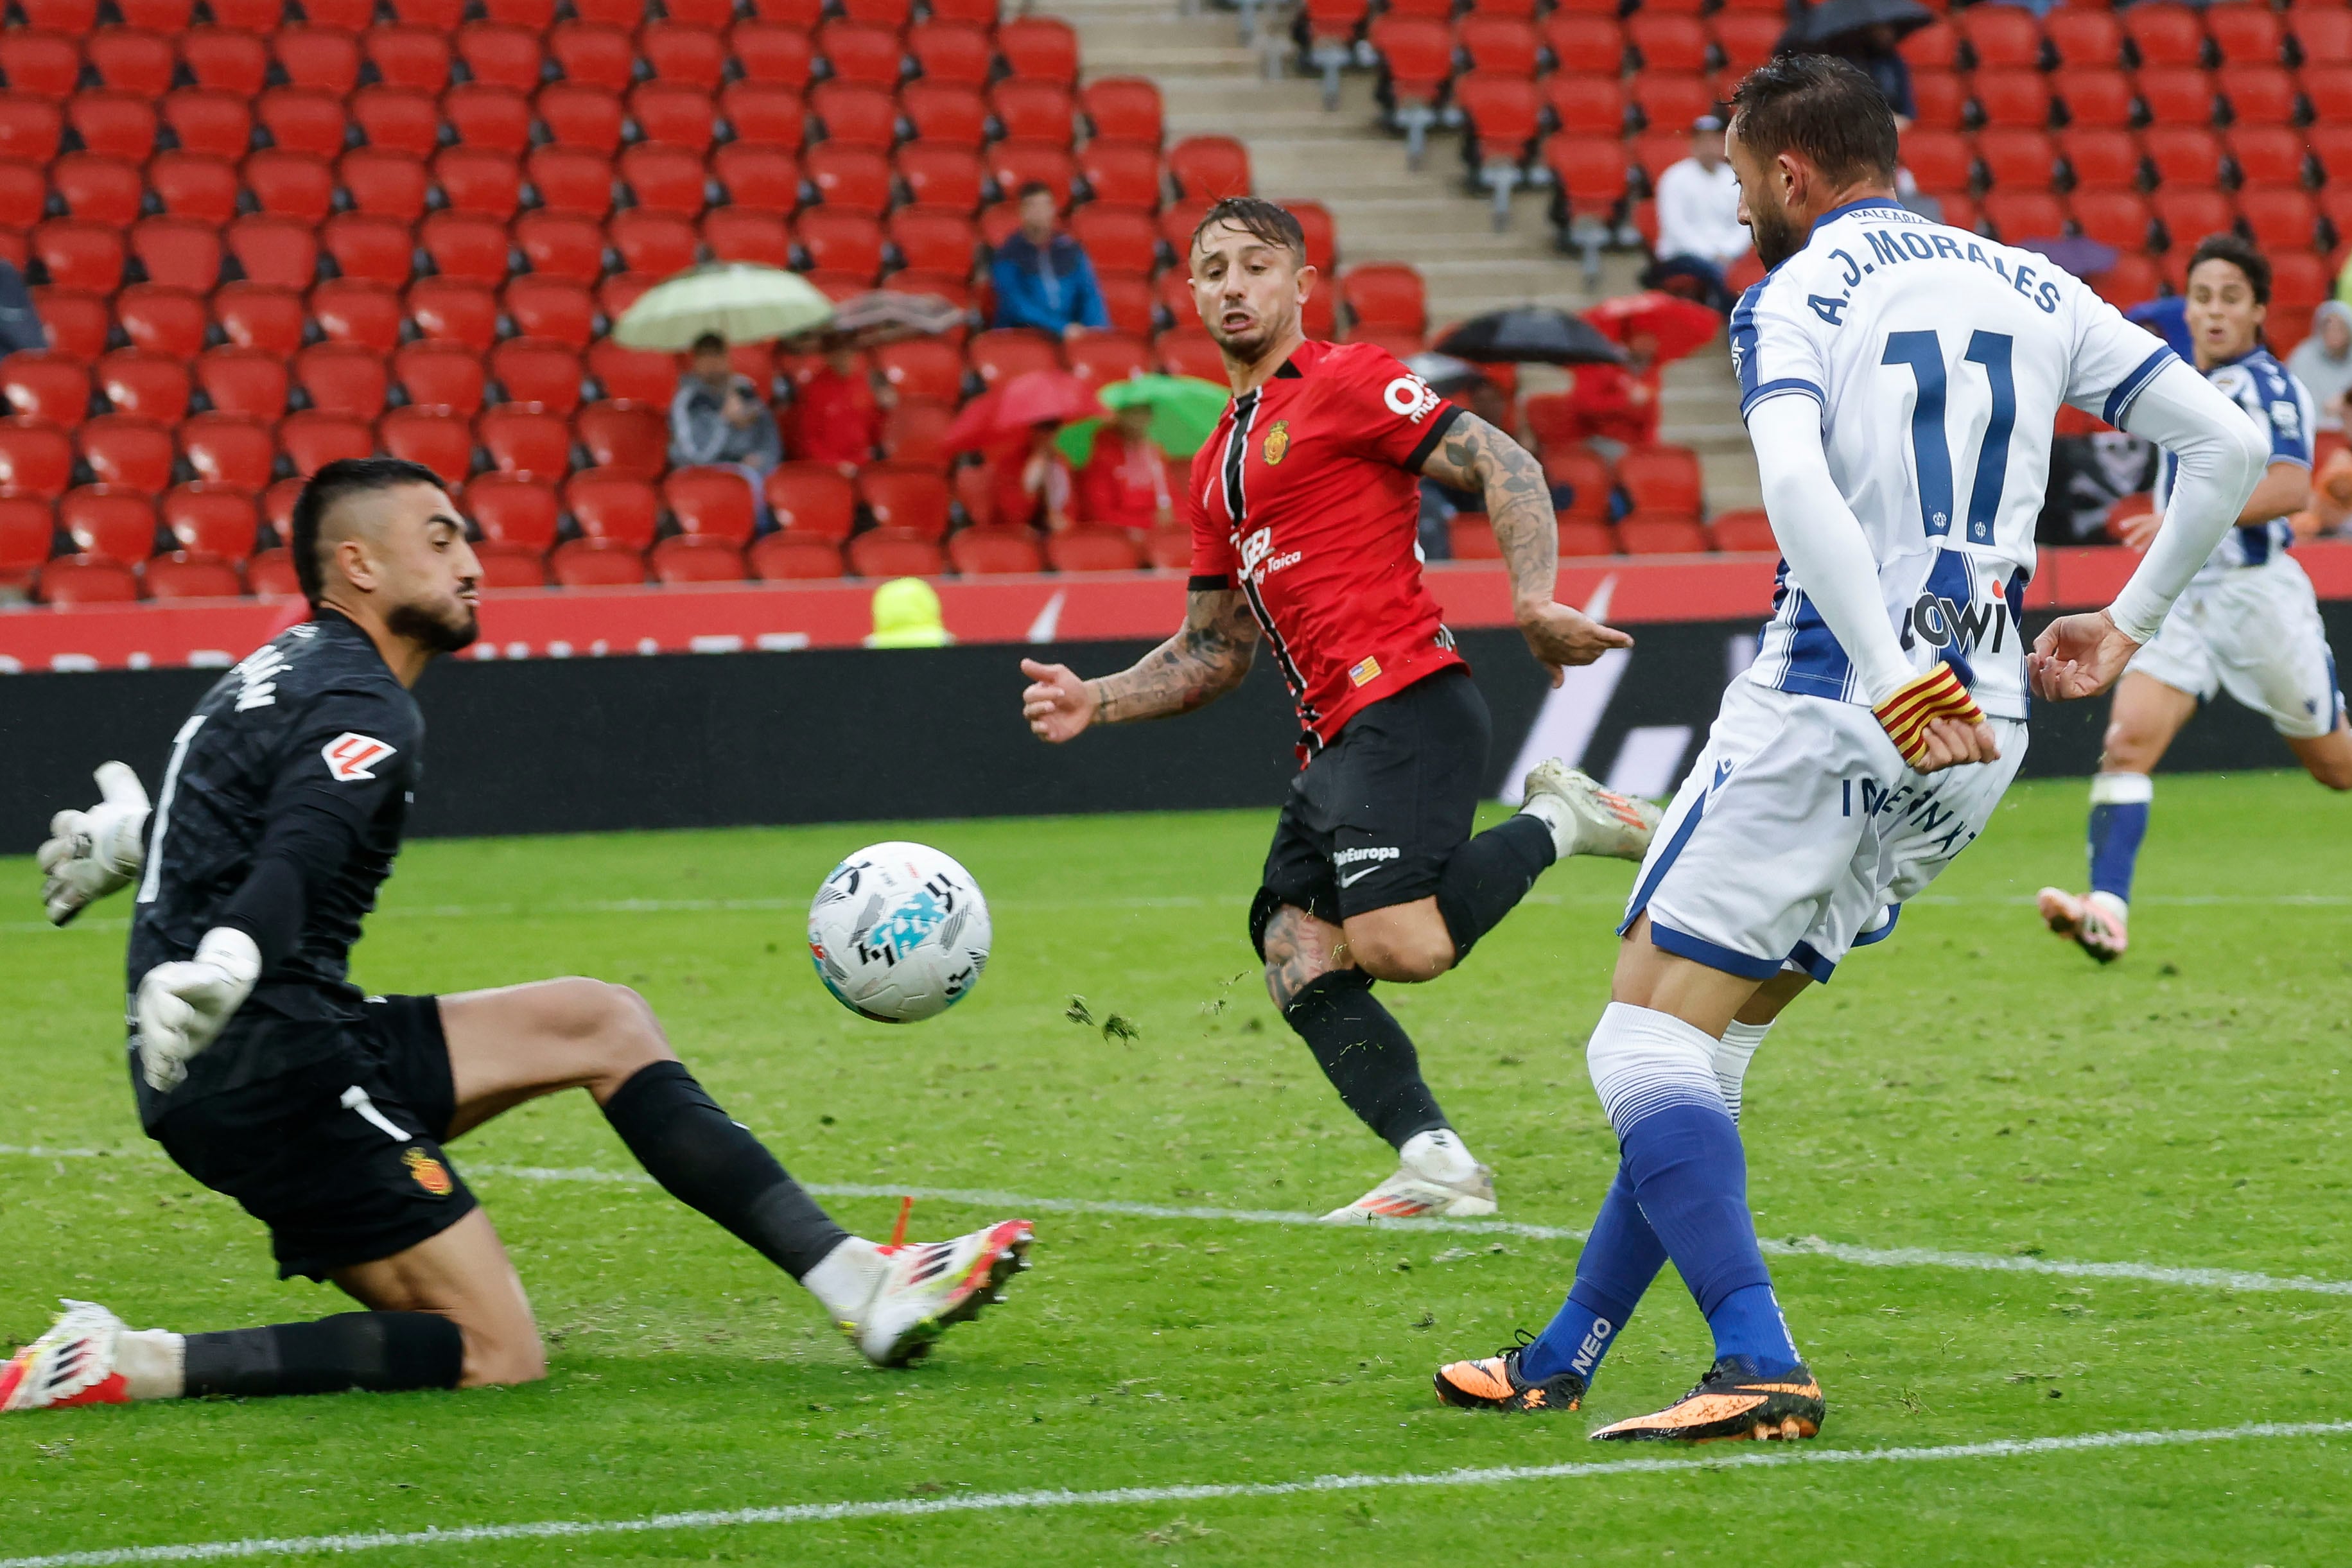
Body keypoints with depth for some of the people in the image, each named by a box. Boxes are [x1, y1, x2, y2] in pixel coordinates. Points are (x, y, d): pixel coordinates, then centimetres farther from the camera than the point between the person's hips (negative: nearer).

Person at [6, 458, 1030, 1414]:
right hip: (272, 1070, -11)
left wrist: (121, 835, 57)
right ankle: (122, 1366, -17)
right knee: (496, 1357, -12)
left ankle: (860, 1288, 10)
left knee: (604, 1024, 14)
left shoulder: (283, 671, 16)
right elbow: (294, 862, -34)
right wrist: (221, 966, -52)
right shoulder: (362, 709, -13)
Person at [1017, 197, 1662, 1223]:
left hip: (1405, 705, -8)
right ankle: (1435, 1163, -12)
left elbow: (1504, 469, -5)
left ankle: (1555, 821, -2)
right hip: (1334, 743, 8)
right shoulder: (1215, 470, 25)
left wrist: (1534, 601, -20)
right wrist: (1097, 701, 14)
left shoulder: (1345, 380, 2)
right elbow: (1214, 652, 29)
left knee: (1398, 944, -25)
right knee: (1297, 959, -9)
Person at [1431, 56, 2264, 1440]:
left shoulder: (1795, 298, -3)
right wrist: (2128, 626, 20)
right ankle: (1564, 1363, 21)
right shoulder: (2035, 289, 14)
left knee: (1648, 1040, -1)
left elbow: (1796, 482, -24)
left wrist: (1898, 687, -26)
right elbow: (2230, 449, 12)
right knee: (1710, 1044, 16)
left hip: (1829, 710, -7)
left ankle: (1761, 1368, -18)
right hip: (1980, 743, 7)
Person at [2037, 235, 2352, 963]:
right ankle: (2108, 910, -26)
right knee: (2128, 741, -15)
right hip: (2182, 595, 6)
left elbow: (2291, 488, -28)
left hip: (2256, 592, -6)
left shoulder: (2267, 385, -12)